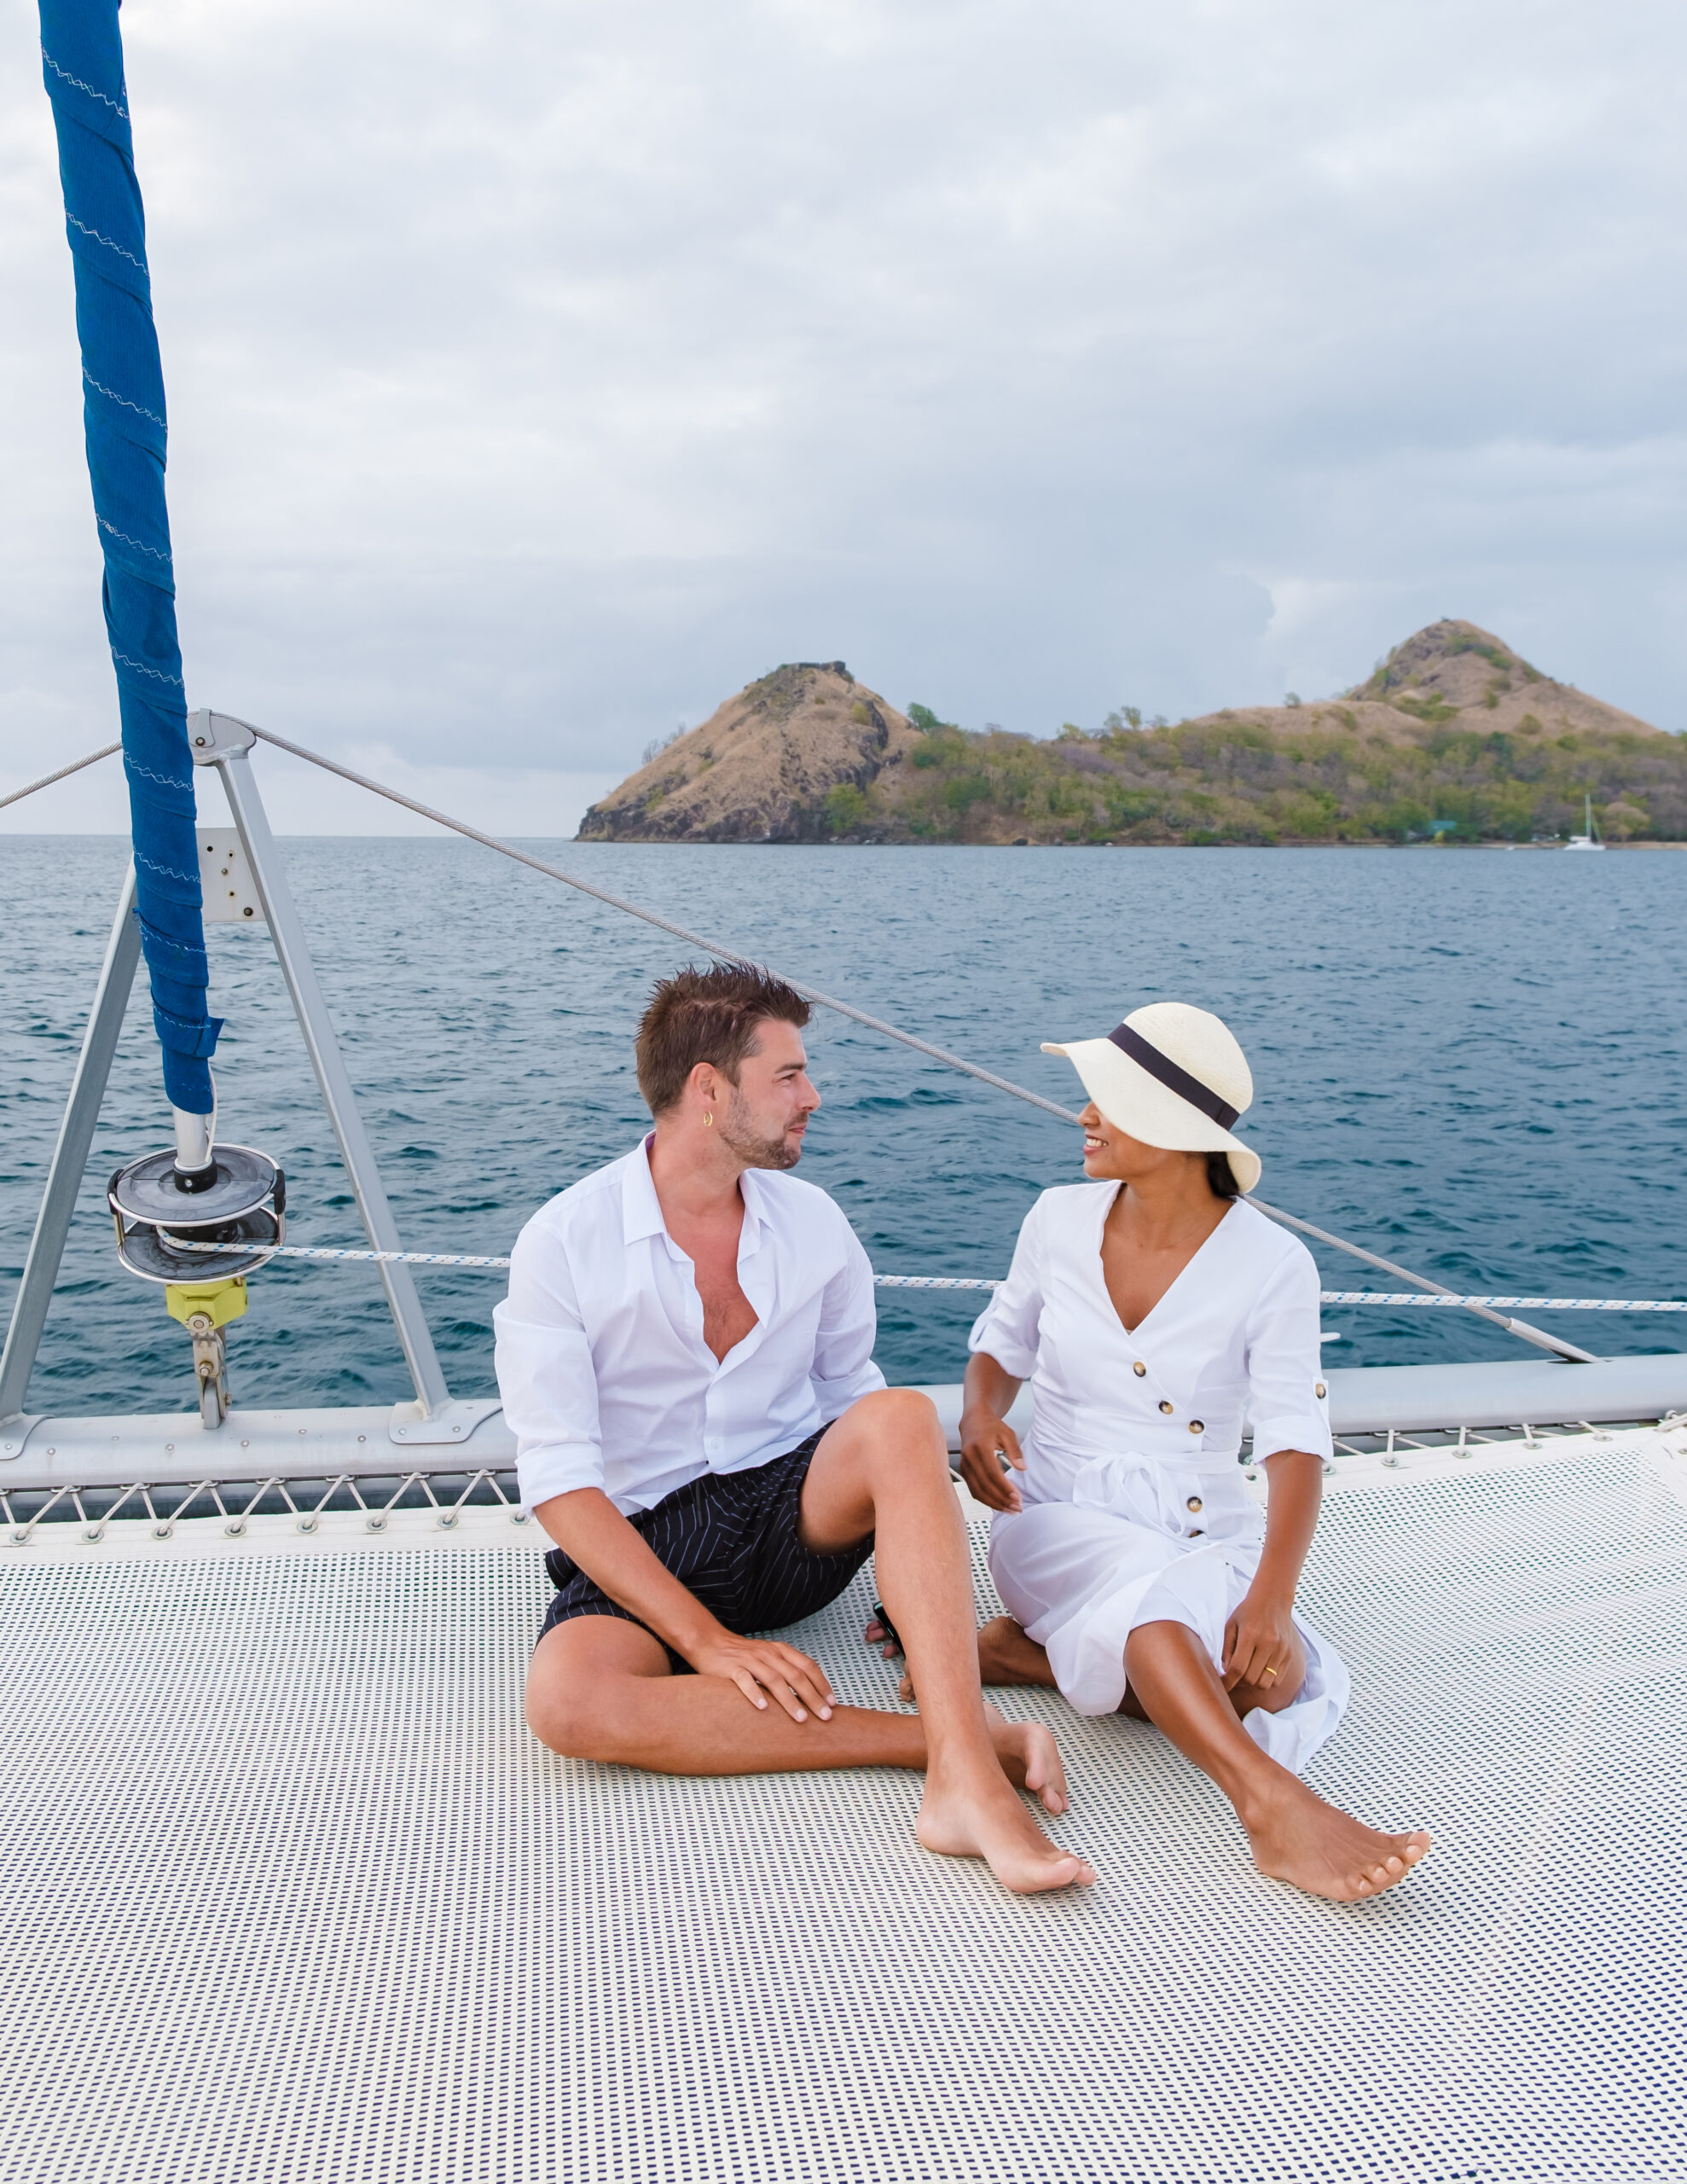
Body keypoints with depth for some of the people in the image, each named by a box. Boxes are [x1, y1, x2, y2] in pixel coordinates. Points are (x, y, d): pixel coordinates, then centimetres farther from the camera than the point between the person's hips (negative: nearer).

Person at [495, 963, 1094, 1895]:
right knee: (567, 1700, -34)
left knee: (901, 1417, -28)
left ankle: (966, 1776, -36)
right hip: (647, 1547, -2)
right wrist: (705, 1637, -23)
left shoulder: (812, 1221, 3)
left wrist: (917, 1576, -5)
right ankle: (940, 1734, -29)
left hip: (798, 1518, 3)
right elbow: (560, 1478, -14)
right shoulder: (563, 1244, -10)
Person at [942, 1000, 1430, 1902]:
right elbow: (1002, 1345, 13)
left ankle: (1023, 1649, -18)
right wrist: (979, 1417, -11)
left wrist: (1271, 1594, -29)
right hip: (1060, 1518, 0)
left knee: (1273, 1674, -30)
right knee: (1145, 1586, -36)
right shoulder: (1061, 1217, -1)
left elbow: (1295, 1440, -13)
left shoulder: (1271, 1264, -9)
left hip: (1206, 1532, 1)